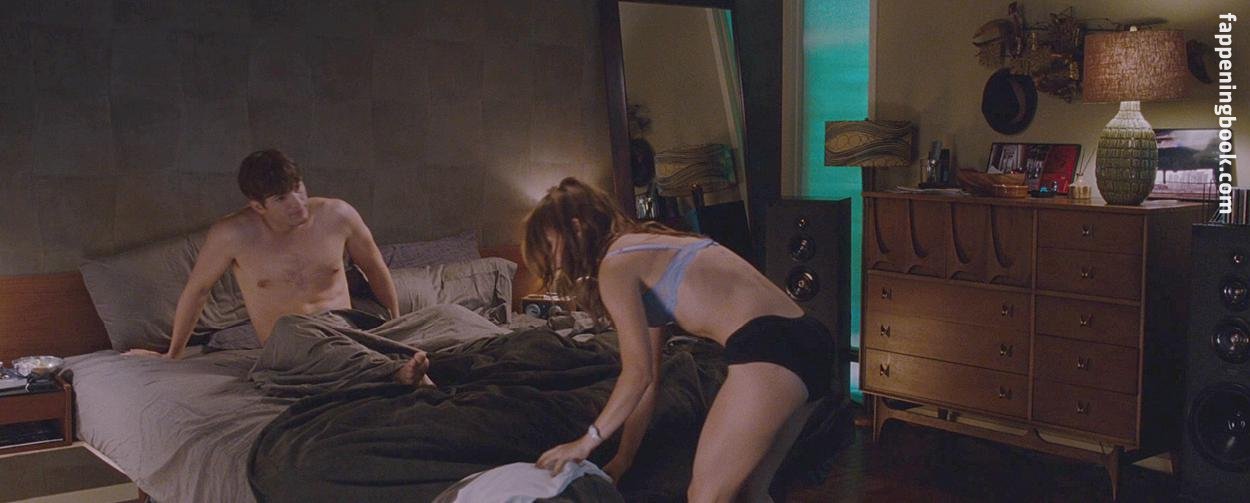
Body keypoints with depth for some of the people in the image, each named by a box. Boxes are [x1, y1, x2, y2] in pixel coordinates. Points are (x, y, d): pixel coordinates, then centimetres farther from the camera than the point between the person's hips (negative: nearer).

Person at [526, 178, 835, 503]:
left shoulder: (615, 265, -1)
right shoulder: (643, 248, 27)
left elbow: (638, 374, -6)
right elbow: (647, 378, 26)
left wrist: (588, 441, 5)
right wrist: (622, 460, 25)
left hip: (768, 350, -10)